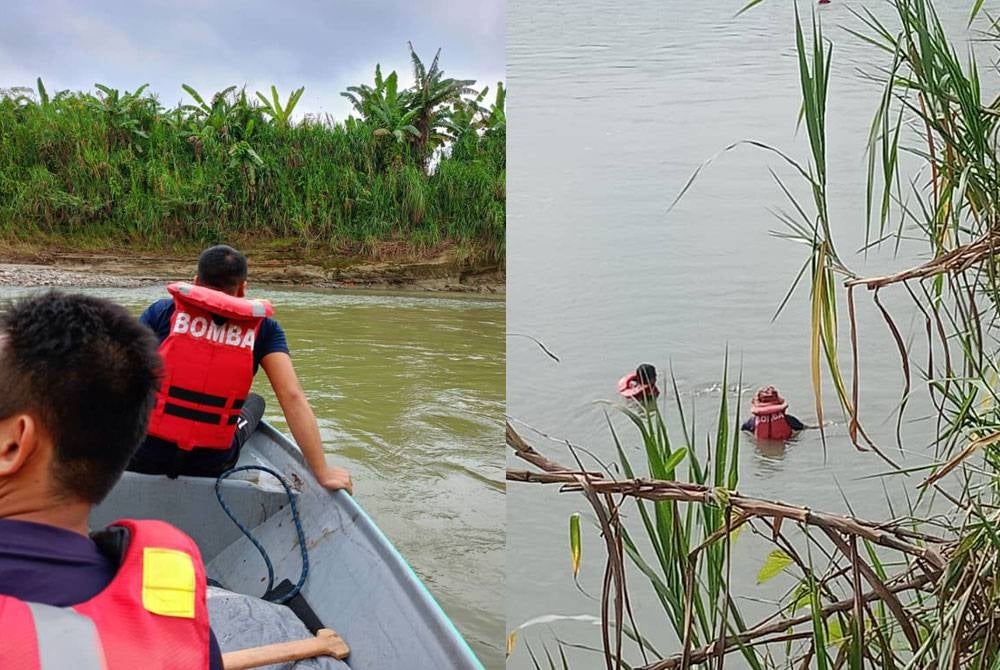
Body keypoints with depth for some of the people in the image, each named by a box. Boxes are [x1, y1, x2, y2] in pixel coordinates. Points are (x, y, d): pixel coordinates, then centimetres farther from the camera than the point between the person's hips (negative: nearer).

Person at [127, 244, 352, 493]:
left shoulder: (163, 311, -2)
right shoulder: (262, 328, -3)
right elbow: (292, 397, -12)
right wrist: (322, 472, -11)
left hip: (145, 457, 1)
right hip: (212, 466, -1)